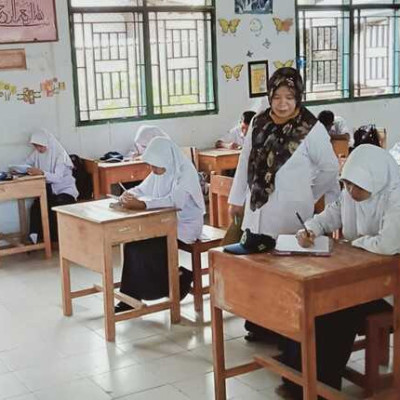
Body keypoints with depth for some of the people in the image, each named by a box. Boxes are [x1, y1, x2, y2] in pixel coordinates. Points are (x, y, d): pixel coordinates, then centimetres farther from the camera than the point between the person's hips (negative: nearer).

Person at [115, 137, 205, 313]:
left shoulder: (185, 173, -18)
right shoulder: (160, 172, 6)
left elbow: (174, 201, -32)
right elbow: (141, 189, 12)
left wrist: (142, 204, -40)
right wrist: (128, 195, -13)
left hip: (185, 225, -7)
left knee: (145, 247, -22)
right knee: (132, 242, -14)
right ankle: (130, 297, -8)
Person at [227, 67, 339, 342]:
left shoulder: (312, 129, -10)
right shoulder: (259, 123, 4)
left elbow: (330, 170, -1)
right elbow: (245, 162, 12)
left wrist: (306, 195, 7)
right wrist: (236, 199, 15)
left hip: (289, 213, -5)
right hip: (257, 209, 5)